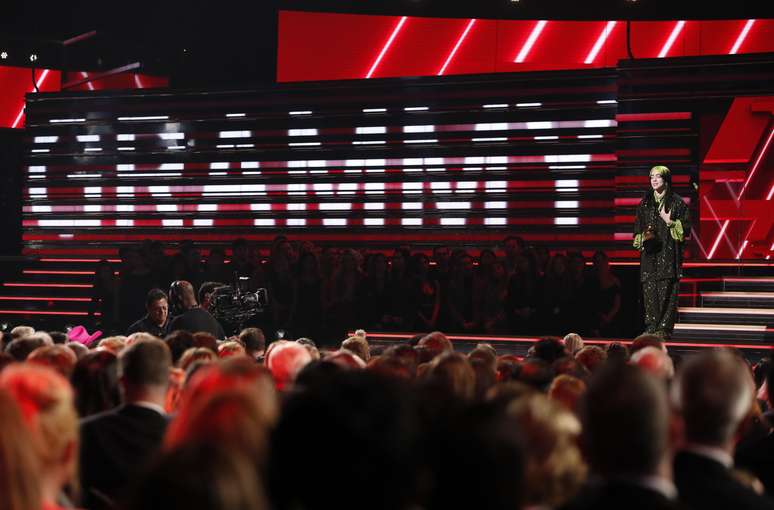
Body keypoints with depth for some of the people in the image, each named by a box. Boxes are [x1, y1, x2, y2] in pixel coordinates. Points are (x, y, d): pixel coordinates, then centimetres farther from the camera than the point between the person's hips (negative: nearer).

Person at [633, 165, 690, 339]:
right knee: (649, 290, -3)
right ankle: (651, 327, 1)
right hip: (649, 252, 3)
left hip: (669, 251, -3)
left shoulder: (677, 201, 2)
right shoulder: (645, 202, 14)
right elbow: (638, 225, 19)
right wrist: (642, 236, -1)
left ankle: (665, 328, -5)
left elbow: (686, 226, 1)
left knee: (666, 291, -7)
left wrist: (670, 222, -15)